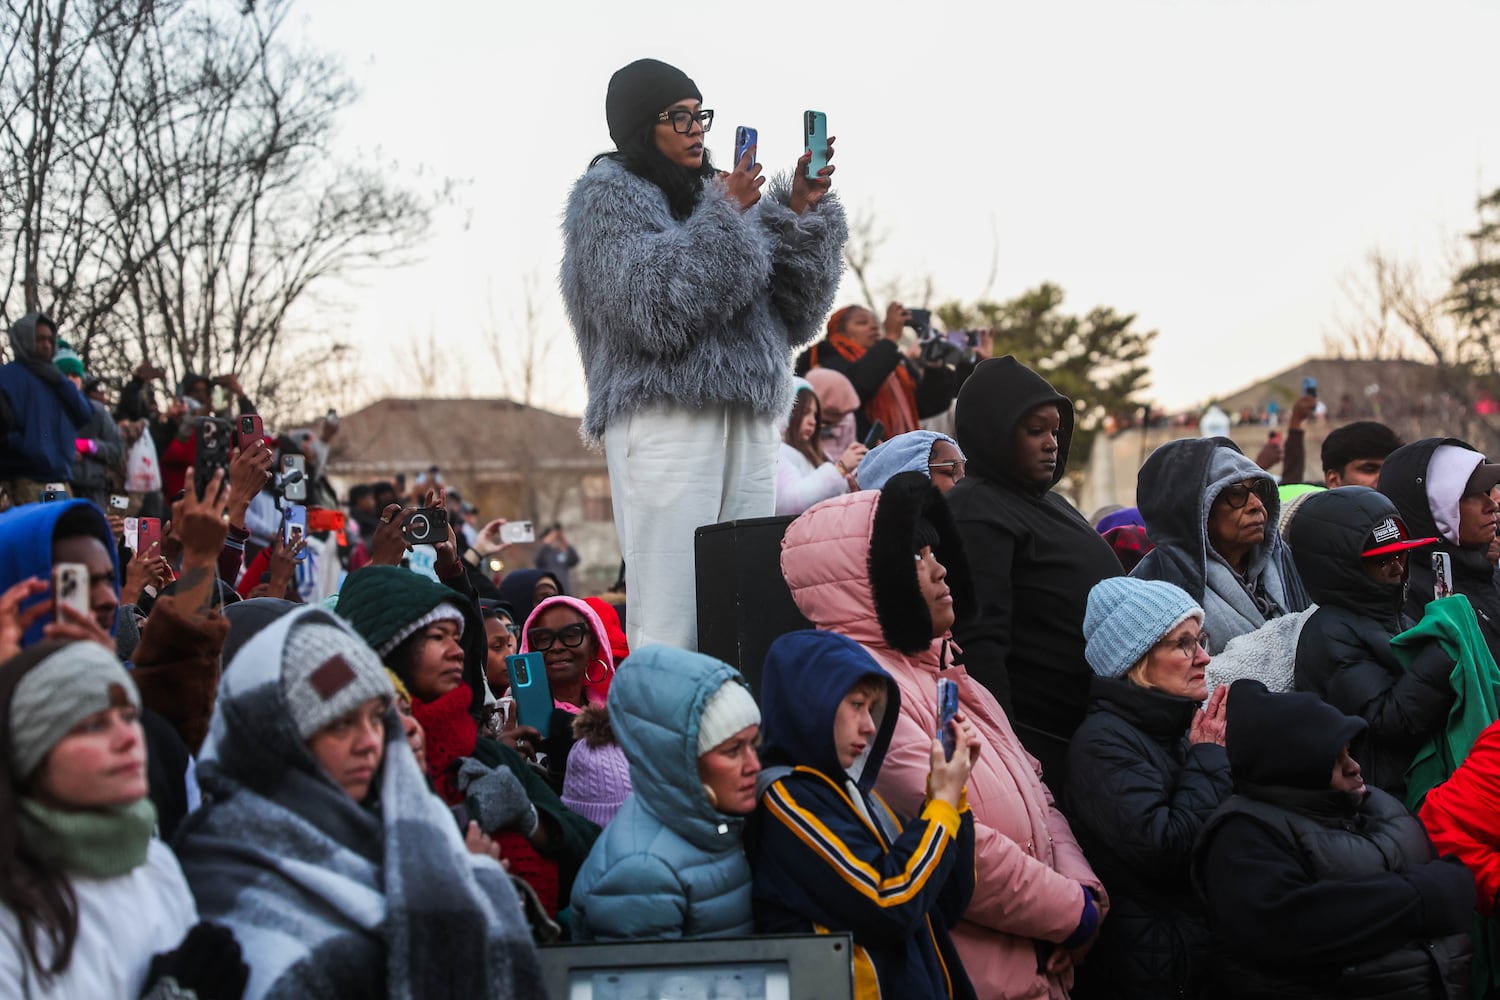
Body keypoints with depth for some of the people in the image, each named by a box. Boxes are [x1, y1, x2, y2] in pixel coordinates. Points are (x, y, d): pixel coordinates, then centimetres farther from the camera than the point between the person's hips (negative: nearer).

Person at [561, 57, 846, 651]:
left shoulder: (712, 192, 21)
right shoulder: (607, 194, 4)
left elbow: (792, 313, 18)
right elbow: (654, 309, -13)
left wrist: (802, 212, 7)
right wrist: (727, 215, -9)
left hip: (749, 421, 6)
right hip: (664, 419, -6)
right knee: (670, 626, -12)